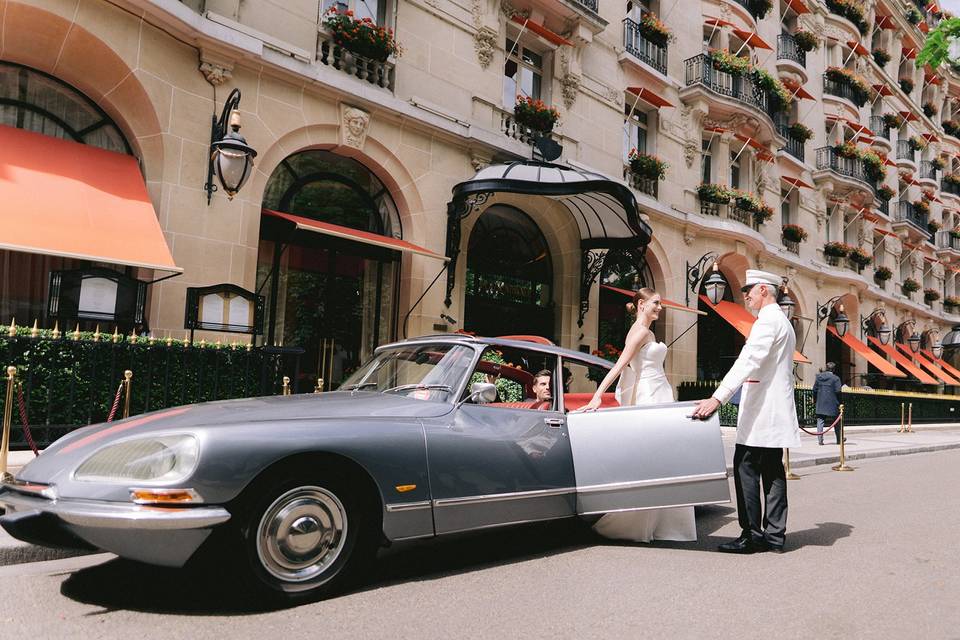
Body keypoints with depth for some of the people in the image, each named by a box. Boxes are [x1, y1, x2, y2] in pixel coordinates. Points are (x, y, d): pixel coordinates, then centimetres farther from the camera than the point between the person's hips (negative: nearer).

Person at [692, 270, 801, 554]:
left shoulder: (768, 320, -12)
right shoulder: (782, 321, 22)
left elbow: (748, 362, -25)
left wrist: (718, 397, -32)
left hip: (762, 412, -10)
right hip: (775, 412, 10)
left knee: (746, 469, -9)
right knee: (772, 471, 9)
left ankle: (751, 536, -6)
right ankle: (774, 535, 12)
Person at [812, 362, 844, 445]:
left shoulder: (819, 376, 4)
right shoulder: (835, 378, -9)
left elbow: (815, 389, 6)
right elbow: (838, 391, -12)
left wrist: (815, 399, 16)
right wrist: (839, 403, -4)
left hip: (820, 404, 3)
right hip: (832, 404, -3)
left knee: (820, 421, 3)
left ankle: (820, 440, -5)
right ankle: (839, 440, 23)